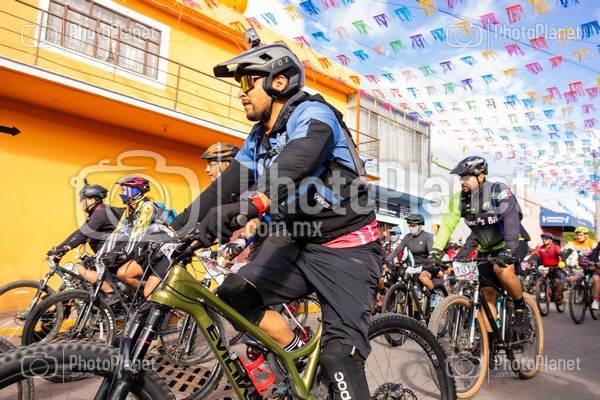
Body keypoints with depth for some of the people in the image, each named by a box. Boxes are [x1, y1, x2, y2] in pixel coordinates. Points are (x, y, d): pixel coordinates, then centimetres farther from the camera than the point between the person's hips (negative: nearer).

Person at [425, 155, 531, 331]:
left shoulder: (498, 191, -23)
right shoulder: (459, 199, -10)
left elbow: (511, 219, -36)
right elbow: (446, 225, -15)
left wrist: (510, 249, -50)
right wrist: (435, 252, -27)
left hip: (511, 245, -4)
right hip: (486, 249, 5)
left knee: (502, 270, -32)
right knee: (488, 294, 1)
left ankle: (521, 308, -6)